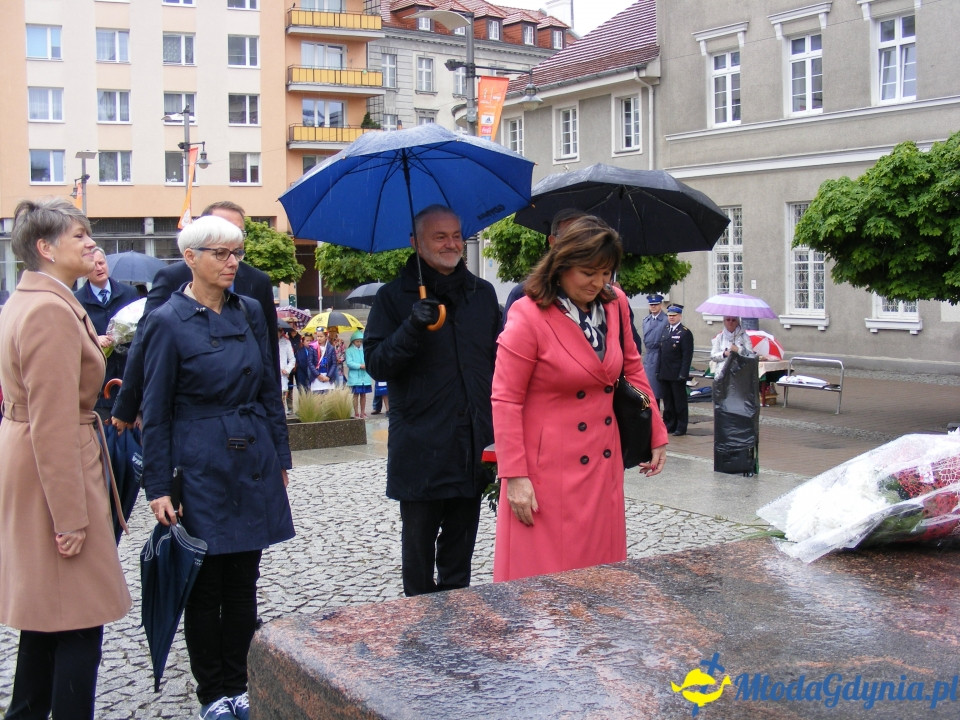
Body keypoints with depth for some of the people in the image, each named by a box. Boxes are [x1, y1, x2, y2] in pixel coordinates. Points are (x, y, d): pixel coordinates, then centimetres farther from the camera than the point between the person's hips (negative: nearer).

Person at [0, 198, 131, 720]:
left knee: (47, 613, 21)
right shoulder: (51, 310, -20)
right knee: (79, 619, -2)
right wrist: (70, 516, -22)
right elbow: (53, 424, -23)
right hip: (54, 474, -11)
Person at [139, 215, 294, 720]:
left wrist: (280, 458, 10)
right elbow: (155, 412, -6)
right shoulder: (168, 322, -7)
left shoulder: (250, 312, 7)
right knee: (205, 587, 6)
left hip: (252, 462, 5)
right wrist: (158, 487, -9)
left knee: (243, 583, 11)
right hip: (201, 466, -4)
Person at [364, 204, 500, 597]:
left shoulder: (483, 294, 11)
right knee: (418, 553, 7)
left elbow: (500, 363, 15)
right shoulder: (394, 297, 0)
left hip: (473, 450, 3)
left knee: (460, 553, 14)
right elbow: (376, 363, -8)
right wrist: (413, 328, -25)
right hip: (420, 451, -3)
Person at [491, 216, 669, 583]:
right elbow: (505, 401, -13)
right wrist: (515, 476, -16)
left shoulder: (615, 305, 3)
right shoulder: (528, 316, -14)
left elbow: (633, 370, 16)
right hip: (548, 468, -6)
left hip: (604, 466, 6)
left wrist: (657, 435, 16)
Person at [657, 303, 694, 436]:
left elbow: (687, 355, -12)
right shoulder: (665, 330, 13)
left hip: (677, 375, -6)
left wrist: (683, 374, -17)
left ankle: (681, 427, 8)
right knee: (667, 400, 12)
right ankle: (669, 424, 21)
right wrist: (658, 370, 9)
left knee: (679, 401, 2)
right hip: (664, 374, 6)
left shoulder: (685, 333, -7)